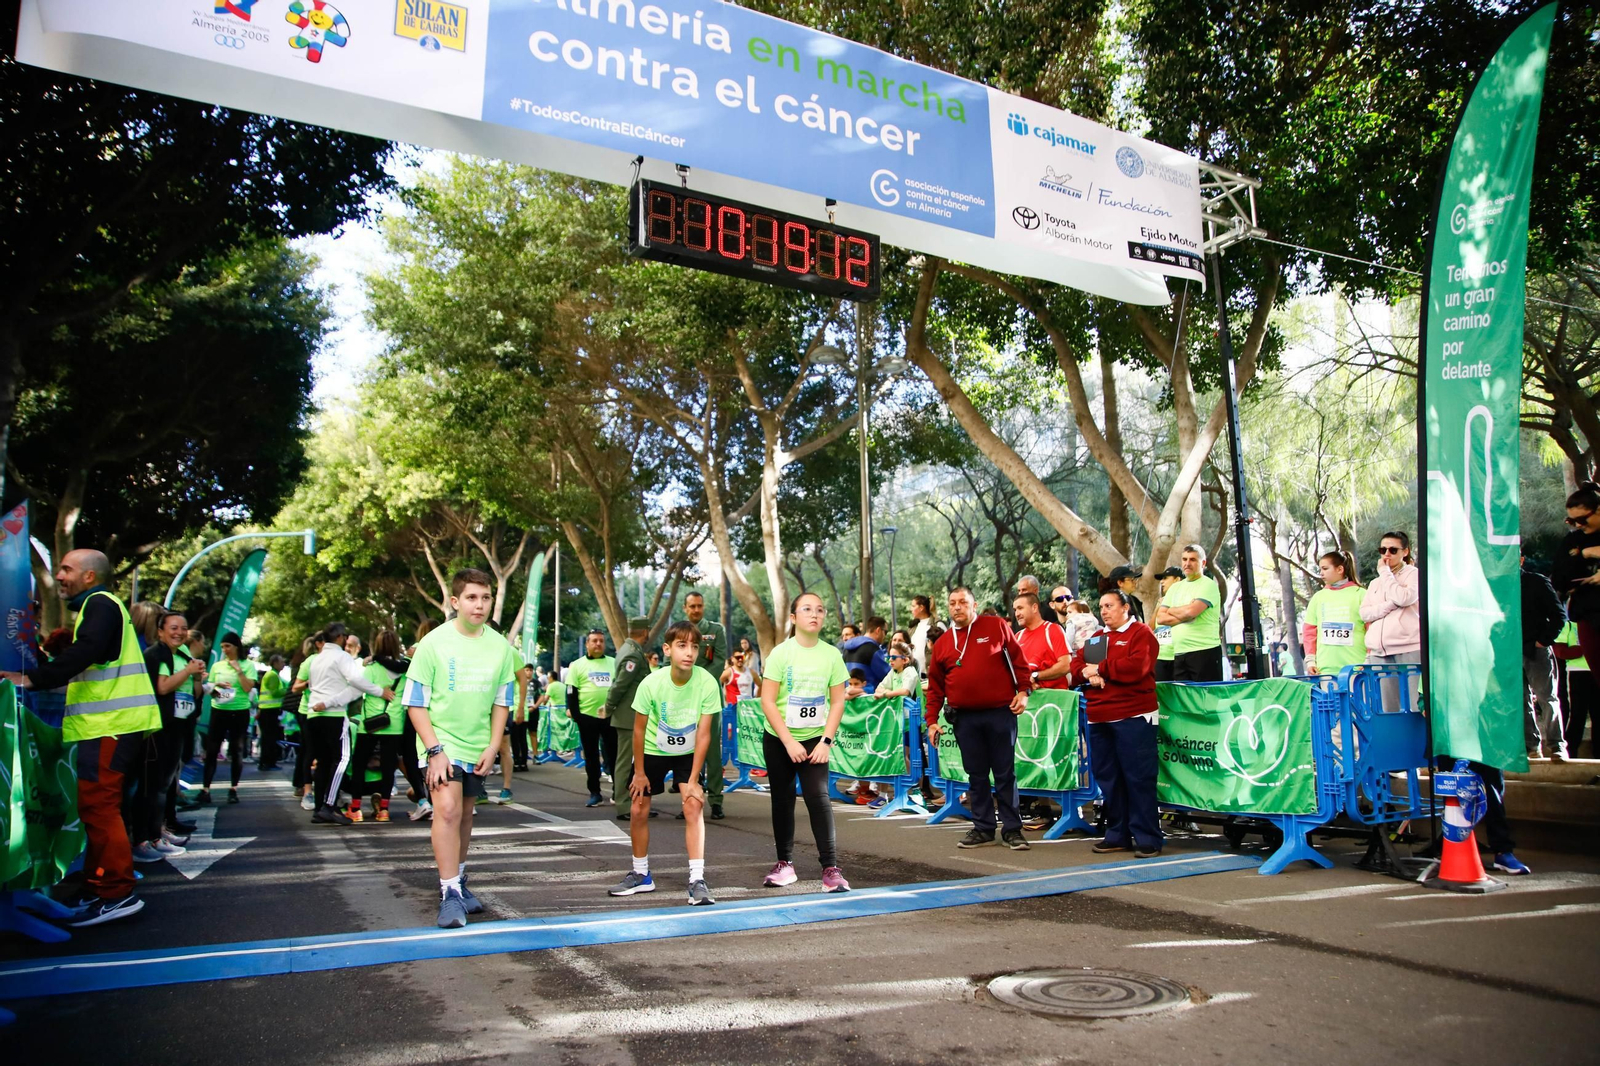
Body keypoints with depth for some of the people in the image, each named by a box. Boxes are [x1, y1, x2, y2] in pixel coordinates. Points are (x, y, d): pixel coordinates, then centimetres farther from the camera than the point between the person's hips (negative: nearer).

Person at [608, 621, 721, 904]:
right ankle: (641, 875, 24)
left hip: (688, 753, -1)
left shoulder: (707, 683, -27)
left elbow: (703, 734, -20)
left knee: (694, 806, -17)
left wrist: (693, 780, -17)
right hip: (652, 751, 1)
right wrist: (639, 772, -7)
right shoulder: (651, 684, -27)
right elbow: (639, 729, -13)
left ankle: (697, 880, -11)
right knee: (638, 810, 4)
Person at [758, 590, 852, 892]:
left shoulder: (832, 654, -4)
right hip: (778, 739, 0)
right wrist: (789, 742, -16)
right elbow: (767, 701, -12)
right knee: (782, 799, 8)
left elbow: (837, 701, -1)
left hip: (814, 738, 0)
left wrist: (826, 741, -10)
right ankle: (785, 863, 21)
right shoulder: (780, 653, -10)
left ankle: (831, 866, -7)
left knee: (818, 796, -12)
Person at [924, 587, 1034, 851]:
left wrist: (1023, 690, -8)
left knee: (1005, 773, 3)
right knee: (976, 775, 9)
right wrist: (932, 719, 6)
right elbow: (935, 686, 11)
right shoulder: (942, 643, 10)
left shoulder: (997, 627, 2)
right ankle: (983, 828, 18)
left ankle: (1012, 829, 12)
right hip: (965, 718, 3)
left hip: (1000, 713, -3)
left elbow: (1018, 659, 2)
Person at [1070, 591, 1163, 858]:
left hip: (1133, 718, -7)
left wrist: (1100, 669, -9)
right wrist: (1088, 674, -10)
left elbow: (1136, 667, -18)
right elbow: (1076, 667, 13)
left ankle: (1147, 839, -1)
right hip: (1098, 719, 7)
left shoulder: (1141, 633, -2)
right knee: (1107, 778, 10)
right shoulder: (1094, 637, 20)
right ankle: (1117, 835, 18)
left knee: (1138, 778, -6)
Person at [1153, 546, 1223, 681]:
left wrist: (1170, 610, 2)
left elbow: (1191, 611, -18)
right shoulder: (1175, 587, 17)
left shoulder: (1208, 585, -2)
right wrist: (1185, 617, -8)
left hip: (1204, 651, -6)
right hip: (1179, 654, 6)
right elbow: (1160, 618, 8)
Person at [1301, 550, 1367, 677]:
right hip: (1326, 669, 3)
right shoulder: (1318, 597, 12)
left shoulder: (1360, 594, 2)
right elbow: (1309, 631, 12)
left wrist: (1369, 661, -6)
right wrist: (1310, 660, 5)